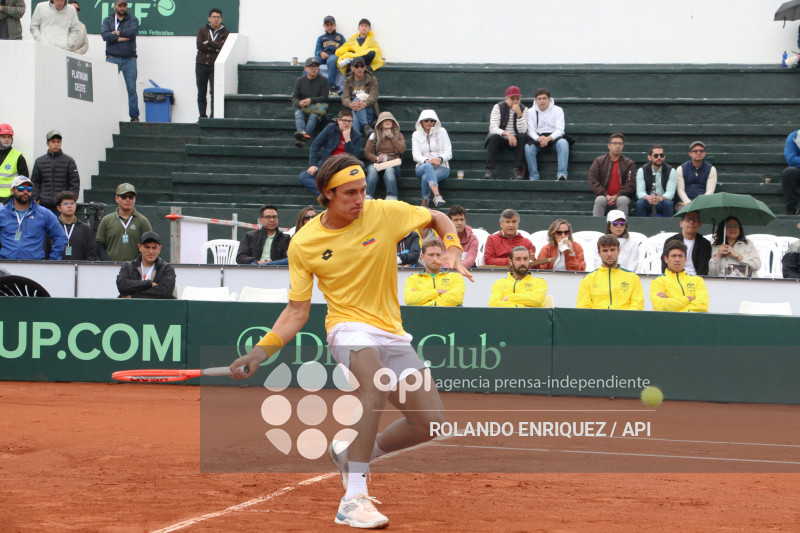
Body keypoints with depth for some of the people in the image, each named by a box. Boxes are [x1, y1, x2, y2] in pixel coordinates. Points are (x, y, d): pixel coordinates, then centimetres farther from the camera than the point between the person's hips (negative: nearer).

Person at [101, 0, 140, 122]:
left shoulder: (132, 20, 12)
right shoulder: (107, 21, 13)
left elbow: (134, 31, -9)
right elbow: (104, 35, -6)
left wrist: (117, 32, -5)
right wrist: (122, 38, -9)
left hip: (129, 59, 0)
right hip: (112, 58, 0)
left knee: (132, 88, -2)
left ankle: (134, 116, 0)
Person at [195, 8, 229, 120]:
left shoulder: (226, 33, 7)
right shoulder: (202, 31, 11)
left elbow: (224, 47, -10)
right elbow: (199, 46, -5)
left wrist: (208, 43, -7)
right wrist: (215, 48, -10)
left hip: (216, 66, -2)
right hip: (201, 65, 2)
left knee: (214, 92, -12)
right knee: (201, 93, 4)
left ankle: (214, 115, -11)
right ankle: (202, 115, 8)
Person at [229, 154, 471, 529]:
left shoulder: (384, 213, -4)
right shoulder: (303, 244, -5)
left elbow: (437, 219, 12)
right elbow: (297, 311, 1)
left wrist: (453, 253, -8)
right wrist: (261, 351, -11)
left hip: (392, 332, 4)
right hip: (349, 327, -4)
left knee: (430, 422, -5)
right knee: (377, 383, -37)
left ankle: (352, 454, 22)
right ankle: (354, 499, -37)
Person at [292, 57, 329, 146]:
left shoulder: (323, 81, 6)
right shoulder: (299, 80, 13)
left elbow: (324, 98, -3)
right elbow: (294, 98, 6)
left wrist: (311, 100, -20)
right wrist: (299, 103, -20)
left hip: (316, 107, -2)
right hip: (302, 108, 2)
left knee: (314, 116, -36)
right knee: (298, 113, -32)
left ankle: (301, 139, -57)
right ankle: (301, 131, -63)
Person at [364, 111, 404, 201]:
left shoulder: (398, 135, 20)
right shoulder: (374, 136, 19)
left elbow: (402, 150, 4)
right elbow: (367, 152, 10)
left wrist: (392, 137, 1)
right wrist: (376, 158, -10)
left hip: (393, 163, -1)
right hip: (377, 163, 1)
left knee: (389, 170, -38)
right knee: (372, 170, -35)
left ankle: (391, 198, -49)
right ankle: (367, 197, -47)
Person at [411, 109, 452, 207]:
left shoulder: (441, 132, 8)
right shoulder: (416, 135, 11)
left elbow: (448, 153, 3)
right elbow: (416, 155, 0)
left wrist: (440, 159, -20)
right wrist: (427, 161, -22)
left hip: (441, 167, 0)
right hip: (422, 168, 0)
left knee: (426, 177, -36)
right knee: (428, 166, -39)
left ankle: (424, 203, -30)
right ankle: (437, 195, -56)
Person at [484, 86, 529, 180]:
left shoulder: (524, 109, -1)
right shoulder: (498, 107, -6)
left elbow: (522, 130, -15)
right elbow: (493, 128, -19)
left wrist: (519, 114, -28)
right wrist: (507, 134, -36)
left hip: (515, 141, 1)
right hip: (500, 140, -1)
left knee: (523, 137, -29)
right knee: (493, 137, -33)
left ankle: (517, 170, -33)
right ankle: (489, 170, -36)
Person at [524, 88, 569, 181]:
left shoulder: (557, 110, 5)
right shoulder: (531, 111, 9)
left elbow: (559, 130, -5)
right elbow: (531, 131, 0)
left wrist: (548, 138, -25)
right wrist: (539, 139, -24)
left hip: (554, 138, -1)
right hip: (537, 137, 1)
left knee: (563, 142, -35)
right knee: (528, 147, -32)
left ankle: (561, 174, -41)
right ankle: (534, 177, -27)